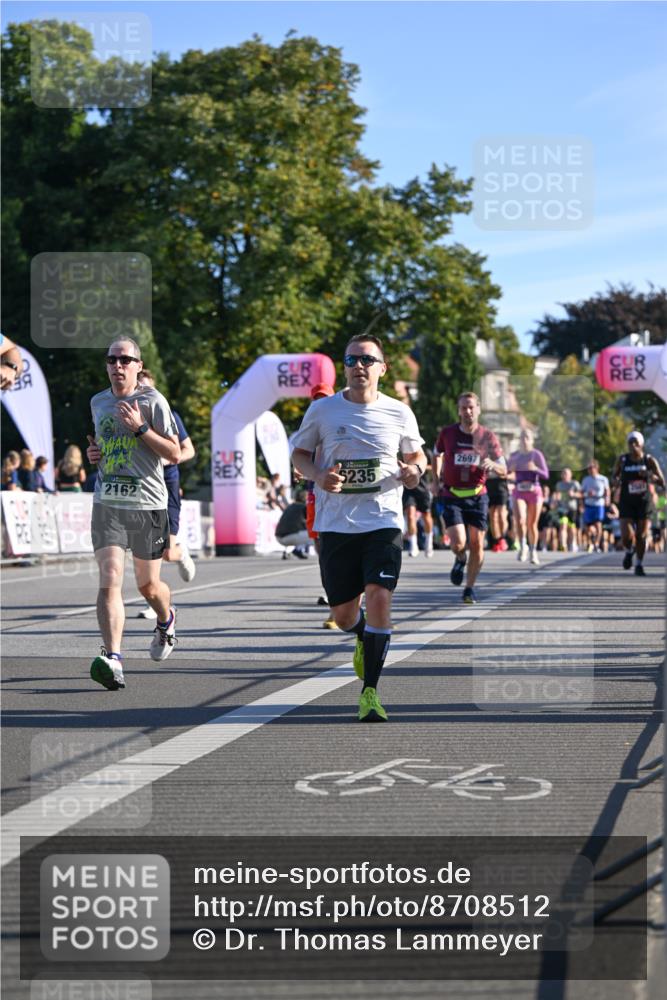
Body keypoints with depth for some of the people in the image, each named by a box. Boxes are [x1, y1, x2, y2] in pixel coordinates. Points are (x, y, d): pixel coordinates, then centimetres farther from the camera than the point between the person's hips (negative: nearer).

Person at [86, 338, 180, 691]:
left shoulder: (153, 401, -4)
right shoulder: (98, 402, 12)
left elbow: (174, 454, -7)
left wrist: (141, 427, -18)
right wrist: (93, 453, 7)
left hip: (147, 504, -3)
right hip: (107, 505, 3)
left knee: (148, 585, 11)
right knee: (109, 581, -16)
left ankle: (167, 620, 46)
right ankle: (112, 658, -24)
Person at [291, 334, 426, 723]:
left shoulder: (399, 413, 3)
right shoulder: (322, 410, 1)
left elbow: (416, 455, 19)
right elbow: (299, 454, 12)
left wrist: (415, 470, -5)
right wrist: (319, 476, -9)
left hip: (384, 520, -1)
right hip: (336, 524, 1)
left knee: (379, 598, -17)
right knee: (343, 613, 7)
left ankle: (370, 692, -7)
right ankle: (365, 640, 45)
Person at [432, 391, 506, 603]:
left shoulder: (488, 437, -2)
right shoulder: (447, 433, -1)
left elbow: (503, 470, -1)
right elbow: (437, 454, 20)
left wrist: (491, 464, -22)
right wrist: (436, 480, 13)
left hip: (477, 496, 1)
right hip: (452, 496, -1)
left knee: (476, 544, 1)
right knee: (458, 544, -15)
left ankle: (470, 588, 18)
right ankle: (460, 560, 22)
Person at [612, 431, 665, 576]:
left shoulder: (649, 460, -5)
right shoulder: (622, 460, -3)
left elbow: (662, 482, -4)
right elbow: (615, 475, 12)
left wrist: (649, 475, -24)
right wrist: (616, 481, -12)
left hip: (644, 502, 0)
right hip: (627, 503, 0)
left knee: (642, 536, 0)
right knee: (627, 536, -13)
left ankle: (639, 565, 20)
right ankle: (629, 552, 22)